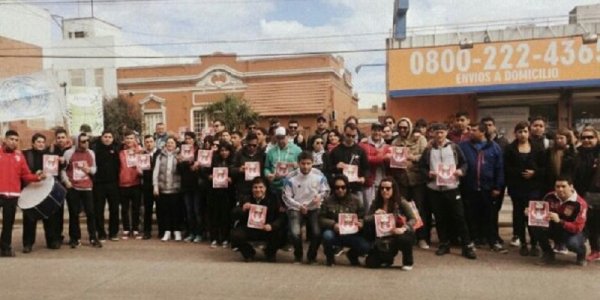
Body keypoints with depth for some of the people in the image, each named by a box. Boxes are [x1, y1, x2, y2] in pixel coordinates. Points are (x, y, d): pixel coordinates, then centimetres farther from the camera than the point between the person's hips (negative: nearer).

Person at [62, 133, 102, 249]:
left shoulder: (91, 153, 8)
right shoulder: (69, 153, -2)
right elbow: (62, 169, 3)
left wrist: (90, 169, -5)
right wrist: (66, 181, -8)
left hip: (87, 187, 2)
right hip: (72, 188, -2)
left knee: (90, 212, -1)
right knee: (74, 214, 4)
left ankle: (93, 238, 8)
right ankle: (75, 238, 15)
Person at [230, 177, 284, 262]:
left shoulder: (273, 200, -3)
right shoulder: (246, 200, 4)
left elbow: (280, 218, -10)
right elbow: (234, 215, -1)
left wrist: (271, 226, -31)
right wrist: (242, 210, -23)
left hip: (266, 231, -1)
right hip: (249, 230, 1)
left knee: (279, 235, -30)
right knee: (235, 235, -26)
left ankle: (270, 252, 8)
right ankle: (249, 253, 8)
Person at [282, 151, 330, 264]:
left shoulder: (319, 175, -5)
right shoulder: (290, 177, -10)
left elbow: (326, 191, 6)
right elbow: (286, 197, -5)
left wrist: (320, 196, -17)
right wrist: (299, 206, -18)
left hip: (314, 208, 1)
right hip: (295, 209, -1)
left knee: (317, 233, -19)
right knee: (295, 233, -23)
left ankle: (311, 256, 14)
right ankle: (298, 255, 12)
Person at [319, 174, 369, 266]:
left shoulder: (355, 201, 5)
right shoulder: (328, 201, 0)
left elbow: (363, 218, 3)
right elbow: (321, 219, -5)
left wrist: (360, 223, -21)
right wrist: (333, 224, -23)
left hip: (351, 235, 1)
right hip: (334, 233, -1)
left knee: (366, 247, -24)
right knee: (327, 235, -36)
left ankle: (352, 255, 14)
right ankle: (329, 257, -2)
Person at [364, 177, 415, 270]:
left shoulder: (401, 202, -11)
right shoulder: (376, 203, 0)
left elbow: (413, 219, -14)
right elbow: (366, 219, -1)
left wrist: (404, 228, -33)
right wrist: (374, 216, -23)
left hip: (399, 235, -3)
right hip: (383, 239, 3)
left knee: (403, 238, -39)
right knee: (371, 262, -11)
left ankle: (408, 262, -6)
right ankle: (388, 258, 25)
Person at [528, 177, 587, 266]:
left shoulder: (580, 204, -21)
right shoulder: (550, 197, -11)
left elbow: (577, 228, -26)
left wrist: (559, 221, -39)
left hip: (571, 232, -3)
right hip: (553, 229, 3)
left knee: (573, 243, -38)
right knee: (535, 226, -25)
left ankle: (581, 253, 5)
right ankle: (548, 252, 2)